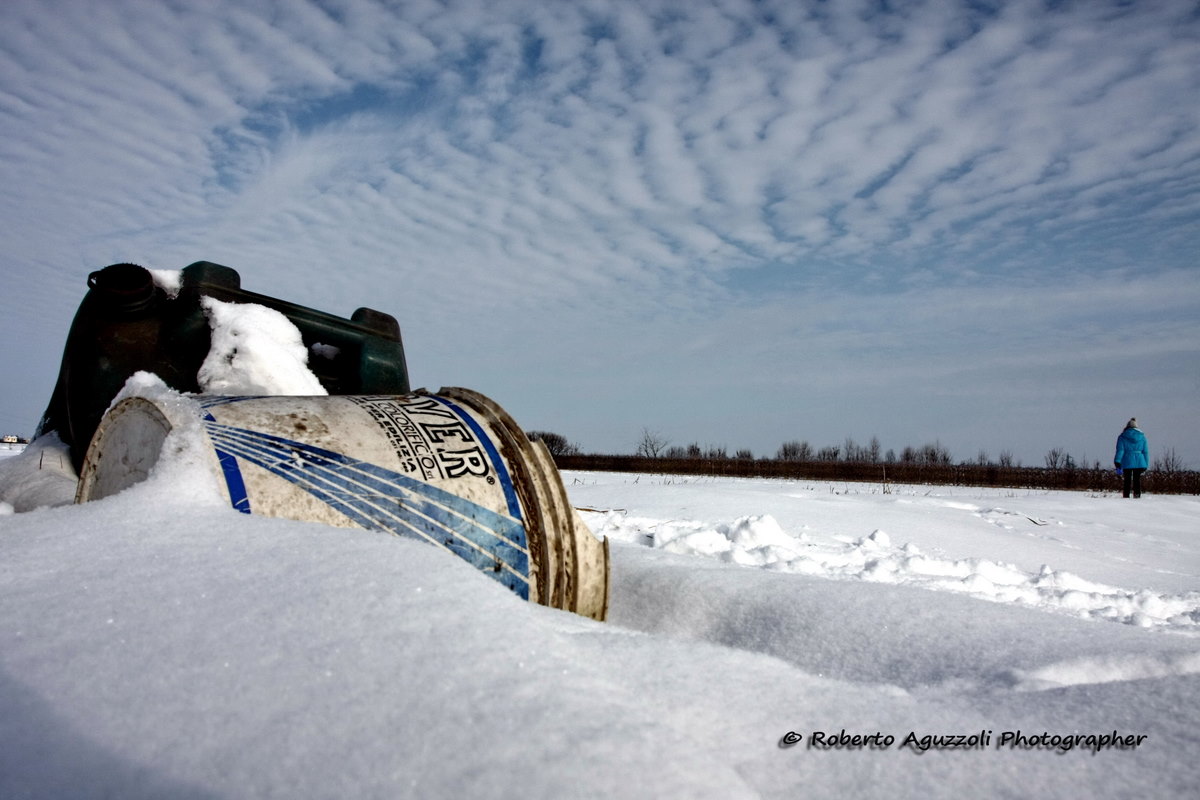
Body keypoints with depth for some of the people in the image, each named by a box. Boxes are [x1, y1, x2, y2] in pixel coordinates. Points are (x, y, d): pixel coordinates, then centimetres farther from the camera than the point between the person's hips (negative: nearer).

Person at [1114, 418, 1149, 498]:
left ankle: (1126, 497, 0)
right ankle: (1137, 495, -1)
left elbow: (1120, 450, -6)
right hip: (1139, 462, 2)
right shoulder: (1142, 436, 8)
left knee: (1127, 481, 3)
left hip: (1127, 462, -2)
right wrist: (1145, 464, 14)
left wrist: (1118, 464, -8)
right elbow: (1145, 451, 9)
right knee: (1137, 480, 6)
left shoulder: (1122, 437, 1)